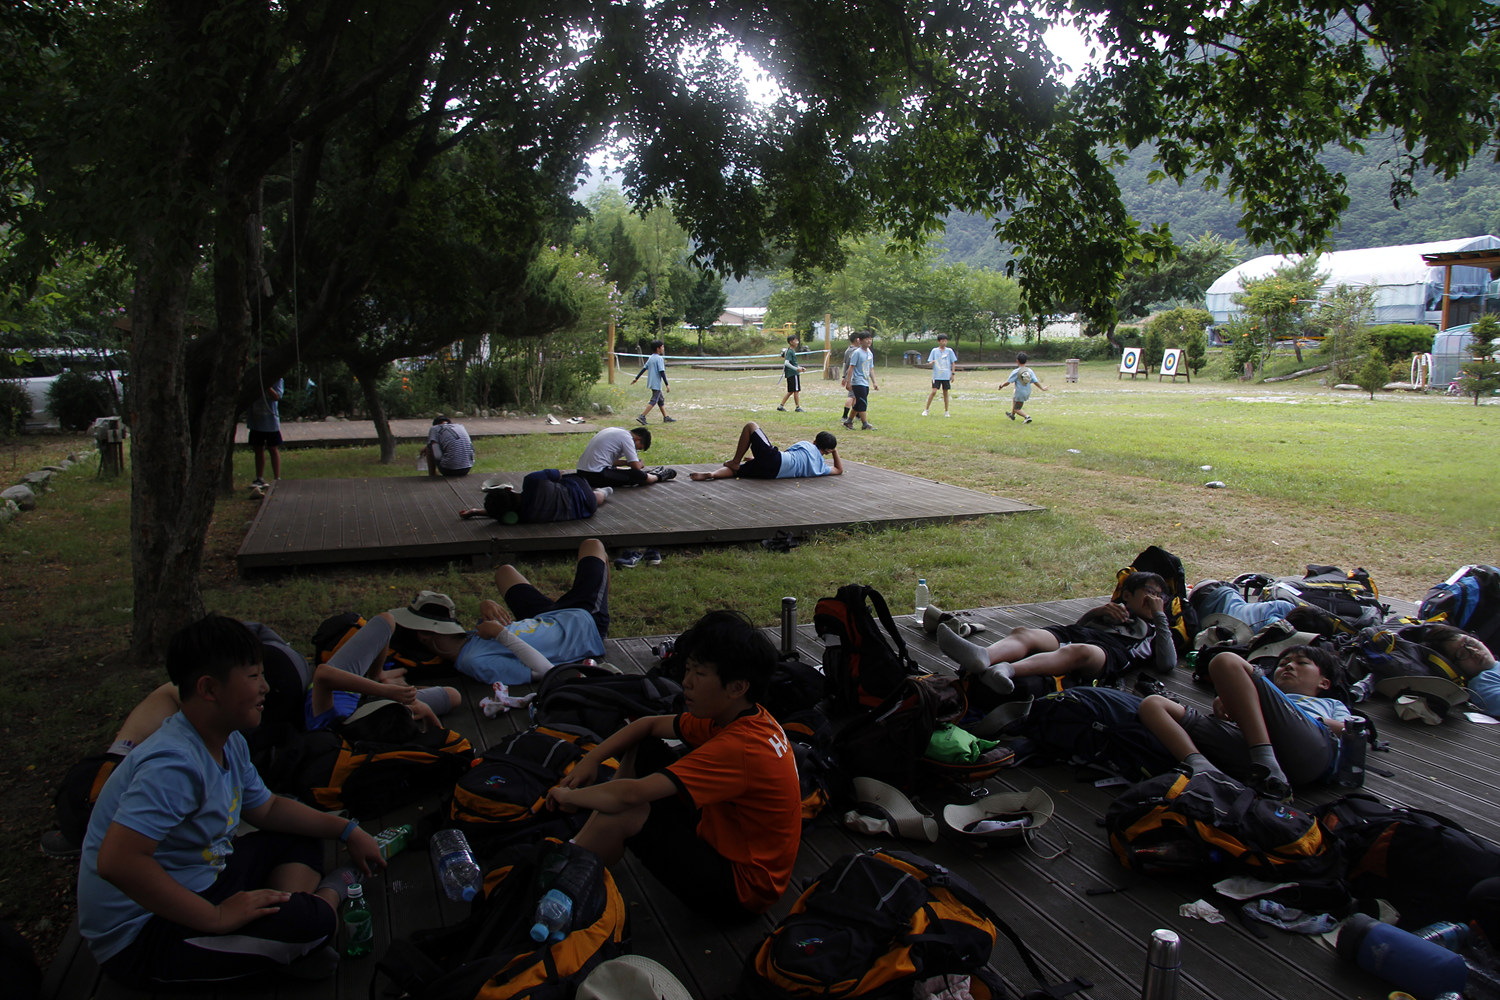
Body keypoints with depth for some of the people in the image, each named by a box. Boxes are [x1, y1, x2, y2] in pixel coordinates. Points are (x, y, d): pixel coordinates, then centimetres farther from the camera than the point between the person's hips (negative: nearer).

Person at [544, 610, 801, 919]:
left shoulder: (739, 748, -31)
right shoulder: (746, 716, -3)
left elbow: (630, 794, -34)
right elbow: (650, 724, 9)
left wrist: (569, 795, -16)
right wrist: (590, 760, -3)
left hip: (741, 890, -10)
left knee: (619, 814, -23)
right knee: (642, 748, 7)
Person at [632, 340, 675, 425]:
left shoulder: (650, 358, 10)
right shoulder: (659, 358, -14)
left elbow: (644, 368, 13)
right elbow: (662, 372, -19)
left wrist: (636, 378, 19)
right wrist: (667, 385, -18)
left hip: (652, 383, 9)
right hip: (657, 384, -9)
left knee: (661, 400, 16)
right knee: (653, 401, -7)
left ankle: (666, 417, 22)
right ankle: (642, 417, -13)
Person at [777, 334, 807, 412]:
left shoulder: (792, 351, 17)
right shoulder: (790, 351, -14)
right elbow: (786, 363, -24)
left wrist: (800, 368, 25)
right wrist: (796, 368, -28)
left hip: (794, 374, 10)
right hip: (793, 374, -10)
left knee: (790, 391, 12)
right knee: (796, 390, -3)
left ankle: (781, 406, 12)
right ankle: (798, 407, 4)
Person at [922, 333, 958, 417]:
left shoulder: (949, 351, 5)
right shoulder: (934, 351, 3)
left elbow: (953, 363, 10)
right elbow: (929, 364, 3)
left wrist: (952, 374, 3)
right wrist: (931, 363, -21)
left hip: (946, 376, 2)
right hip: (936, 375, -2)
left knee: (945, 393, 6)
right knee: (934, 391, -11)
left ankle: (946, 412, 15)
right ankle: (926, 409, -2)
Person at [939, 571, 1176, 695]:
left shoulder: (1154, 632, 35)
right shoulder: (1114, 611, 42)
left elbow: (1167, 665, 12)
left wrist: (1160, 616, 17)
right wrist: (1096, 611, 13)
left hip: (1111, 650, -3)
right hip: (1073, 633, 4)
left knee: (1079, 651, -41)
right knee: (1023, 633, -29)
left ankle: (1008, 670, -65)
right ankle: (982, 656, -62)